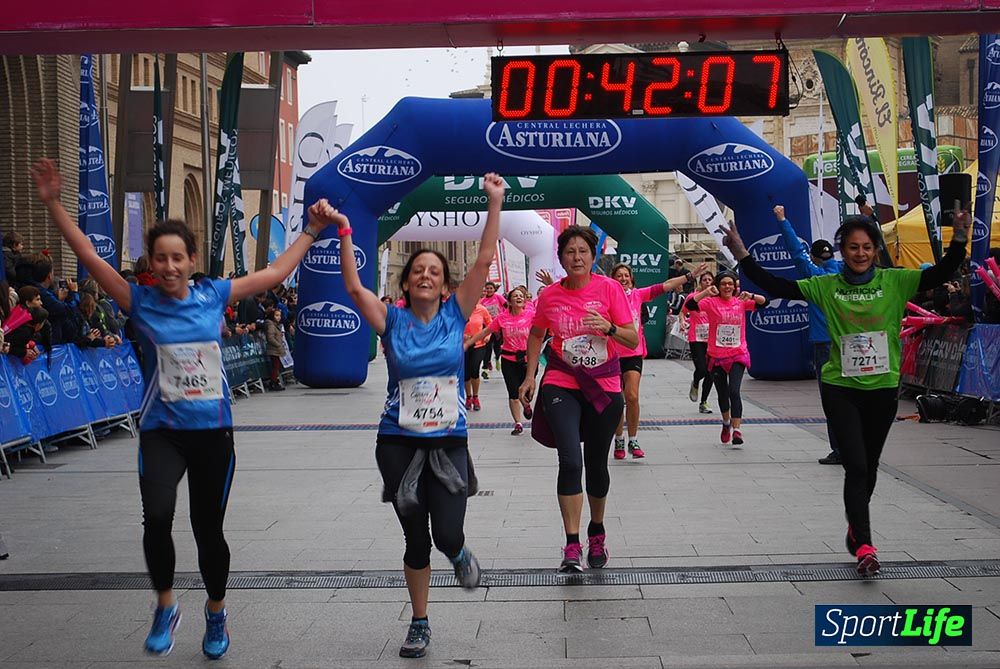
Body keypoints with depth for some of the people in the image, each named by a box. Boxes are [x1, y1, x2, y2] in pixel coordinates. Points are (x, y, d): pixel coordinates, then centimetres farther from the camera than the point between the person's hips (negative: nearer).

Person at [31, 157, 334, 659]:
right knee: (156, 517, -24)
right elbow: (90, 258, -11)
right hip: (161, 431, -1)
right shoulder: (140, 302, -4)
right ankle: (165, 606, 2)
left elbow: (275, 272, 9)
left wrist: (311, 231, 13)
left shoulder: (213, 295, 0)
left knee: (208, 529, 10)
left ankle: (216, 614, 35)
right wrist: (53, 204, -19)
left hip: (213, 431, 1)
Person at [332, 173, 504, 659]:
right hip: (399, 443, 0)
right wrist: (342, 232, -21)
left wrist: (494, 204, -12)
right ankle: (419, 624, 26)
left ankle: (458, 553, 29)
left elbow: (484, 262, -7)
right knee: (415, 540, 8)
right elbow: (354, 288, -13)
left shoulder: (455, 315, -1)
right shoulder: (393, 321, -1)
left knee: (447, 536, -9)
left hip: (449, 442, 0)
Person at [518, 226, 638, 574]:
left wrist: (608, 327, -24)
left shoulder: (609, 288, -5)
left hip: (604, 386, 0)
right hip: (561, 385, 0)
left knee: (596, 464, 12)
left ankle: (597, 532, 36)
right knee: (570, 461, -16)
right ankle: (572, 546, -11)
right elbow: (536, 334, 17)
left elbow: (633, 339, -5)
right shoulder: (550, 295, 0)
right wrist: (529, 376, 9)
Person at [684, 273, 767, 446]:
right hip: (716, 356, 1)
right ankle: (726, 422, 39)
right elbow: (690, 305, -18)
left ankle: (737, 430, -15)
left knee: (734, 391, -17)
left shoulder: (741, 302, 3)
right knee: (722, 393, 13)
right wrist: (705, 292, -32)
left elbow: (764, 302, -6)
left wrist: (751, 296, -25)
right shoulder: (711, 302, -3)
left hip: (738, 355, 0)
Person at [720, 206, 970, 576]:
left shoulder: (895, 281, -1)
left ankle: (856, 529, 39)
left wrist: (959, 241, -23)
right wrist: (743, 257, -10)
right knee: (856, 466, -11)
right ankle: (864, 546, -9)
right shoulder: (826, 286, 0)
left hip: (883, 389, 2)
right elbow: (777, 287, -3)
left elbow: (939, 275, -9)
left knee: (868, 468, 16)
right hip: (840, 389, -2)